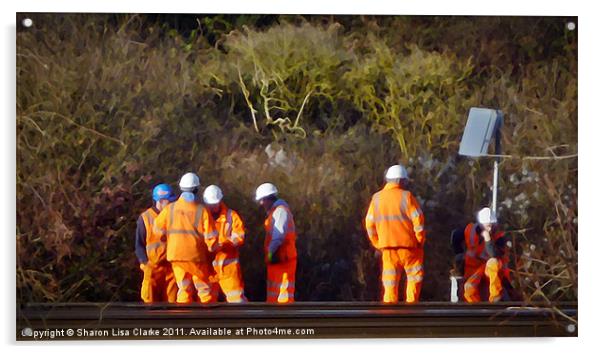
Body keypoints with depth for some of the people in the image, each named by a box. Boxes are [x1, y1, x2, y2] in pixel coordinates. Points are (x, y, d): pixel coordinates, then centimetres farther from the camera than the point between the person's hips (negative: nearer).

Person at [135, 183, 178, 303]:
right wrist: (145, 262, -9)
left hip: (171, 265, 3)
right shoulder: (145, 218, -1)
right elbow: (139, 244, 2)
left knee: (172, 300, 3)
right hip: (153, 266, -3)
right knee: (151, 301, -2)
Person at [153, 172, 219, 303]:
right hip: (196, 256, -3)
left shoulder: (170, 209, -2)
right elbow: (211, 236, -9)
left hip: (176, 255, 3)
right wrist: (212, 247, 12)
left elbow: (158, 227, 9)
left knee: (184, 289, 11)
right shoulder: (202, 210, -9)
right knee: (206, 289, 9)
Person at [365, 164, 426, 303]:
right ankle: (411, 304, 6)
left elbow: (370, 224, 6)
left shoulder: (376, 198, 4)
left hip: (387, 247, 3)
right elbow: (418, 220, -11)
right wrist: (420, 240, 2)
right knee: (415, 276, 12)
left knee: (390, 281, 8)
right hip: (408, 245, -3)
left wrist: (378, 244, 14)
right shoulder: (406, 196, -8)